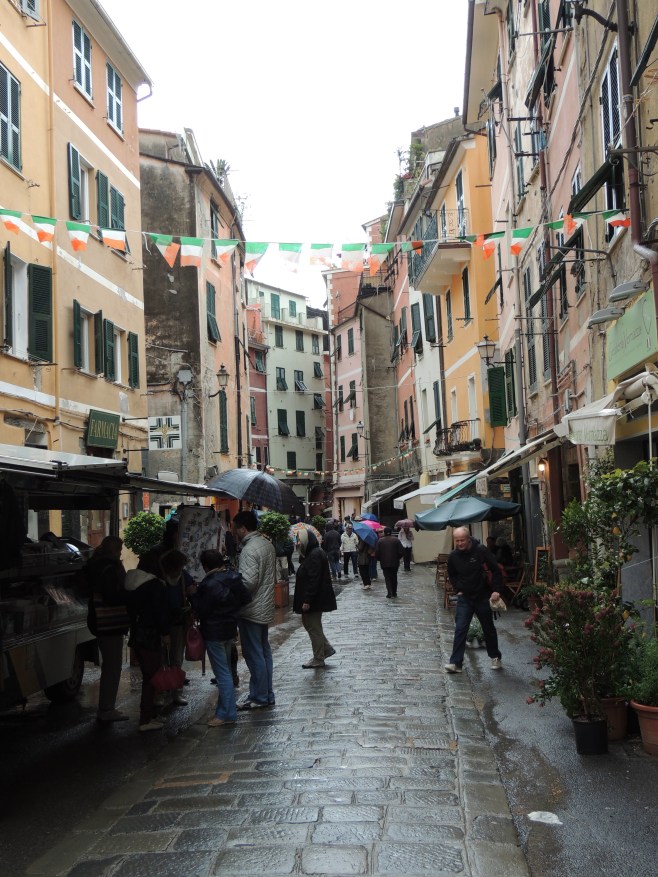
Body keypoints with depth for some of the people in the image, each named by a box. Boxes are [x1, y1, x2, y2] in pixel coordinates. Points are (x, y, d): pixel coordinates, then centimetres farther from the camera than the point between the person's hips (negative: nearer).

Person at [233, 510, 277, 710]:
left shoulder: (249, 550, -21)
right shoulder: (267, 544, 8)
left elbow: (248, 582, -26)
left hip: (251, 611, -9)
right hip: (265, 608, 9)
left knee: (254, 655, 0)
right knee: (264, 651, 16)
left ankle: (259, 697, 8)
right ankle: (267, 695, 25)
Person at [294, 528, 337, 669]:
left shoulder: (315, 555, -20)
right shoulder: (311, 554, 12)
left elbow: (313, 580, -25)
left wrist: (307, 600, -24)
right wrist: (306, 599, 20)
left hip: (315, 599, -10)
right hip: (316, 599, 10)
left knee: (314, 627, 1)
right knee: (309, 624, 18)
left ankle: (318, 660, 12)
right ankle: (327, 648, 24)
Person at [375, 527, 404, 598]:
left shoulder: (380, 541, -3)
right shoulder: (396, 540, -1)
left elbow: (377, 553, -5)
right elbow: (401, 551, -5)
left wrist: (380, 559, 13)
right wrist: (397, 558, 12)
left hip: (384, 563, -1)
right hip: (395, 563, 1)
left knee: (387, 578, 3)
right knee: (394, 577, 16)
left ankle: (389, 593, -12)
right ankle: (394, 593, 20)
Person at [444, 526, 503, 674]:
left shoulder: (481, 551, -16)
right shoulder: (453, 556, -5)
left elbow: (496, 570, -10)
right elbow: (452, 575, 14)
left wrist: (496, 590, -15)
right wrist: (458, 589, 3)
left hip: (483, 597, -2)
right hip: (464, 598, 2)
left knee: (489, 628, 13)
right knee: (460, 629, -8)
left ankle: (495, 657, 32)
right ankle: (455, 662, -9)